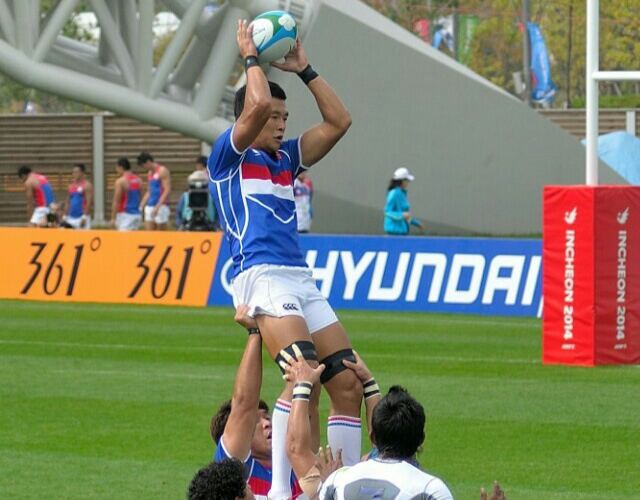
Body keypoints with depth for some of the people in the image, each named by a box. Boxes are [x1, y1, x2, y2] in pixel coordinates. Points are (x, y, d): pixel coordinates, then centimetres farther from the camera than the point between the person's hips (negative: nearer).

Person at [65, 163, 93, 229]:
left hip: (82, 218, -7)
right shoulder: (71, 186, 15)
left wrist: (84, 217, -21)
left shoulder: (87, 186, -7)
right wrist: (65, 216, 11)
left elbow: (89, 203, -14)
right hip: (71, 218, 7)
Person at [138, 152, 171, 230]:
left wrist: (157, 207, -22)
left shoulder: (162, 171, -9)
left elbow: (167, 191, -16)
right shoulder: (149, 173, 16)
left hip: (161, 206, -8)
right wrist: (141, 206, 16)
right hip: (150, 207, 8)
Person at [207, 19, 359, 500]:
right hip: (263, 279, -8)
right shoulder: (228, 155, 4)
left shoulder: (286, 158, 24)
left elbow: (339, 121, 23)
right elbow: (256, 104, -12)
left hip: (303, 281, 8)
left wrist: (303, 69, 22)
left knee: (349, 384, -2)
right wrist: (251, 57, 3)